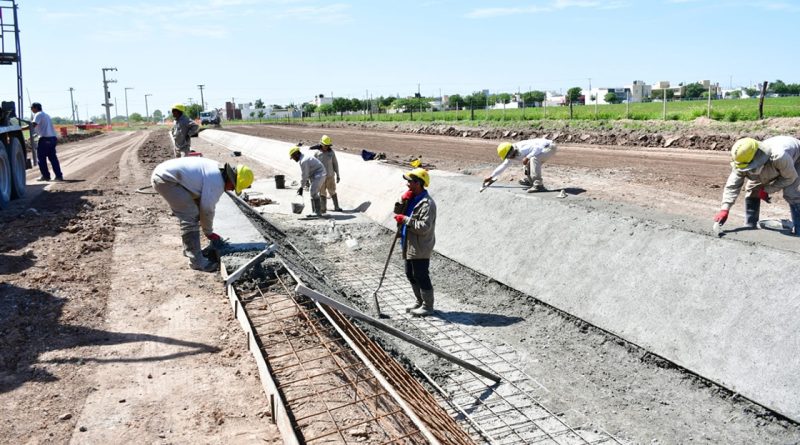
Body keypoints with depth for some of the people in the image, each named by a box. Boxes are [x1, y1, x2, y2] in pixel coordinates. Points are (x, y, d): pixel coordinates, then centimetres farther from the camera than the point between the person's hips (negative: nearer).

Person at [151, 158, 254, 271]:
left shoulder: (217, 170, 11)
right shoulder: (217, 182, -19)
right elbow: (206, 209, -10)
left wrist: (209, 231, 23)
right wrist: (209, 233, 5)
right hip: (166, 179, -11)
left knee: (188, 214, 20)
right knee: (191, 216, -12)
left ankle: (189, 250, 31)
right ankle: (196, 261, -9)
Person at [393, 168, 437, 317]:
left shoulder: (427, 203, -20)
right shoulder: (411, 198, 10)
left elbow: (424, 227, -26)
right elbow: (397, 211, 11)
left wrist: (405, 219, -24)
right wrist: (403, 200, -6)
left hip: (420, 248, -10)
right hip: (409, 246, 10)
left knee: (421, 276, 0)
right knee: (410, 275, 19)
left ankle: (427, 306, 13)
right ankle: (420, 301, 34)